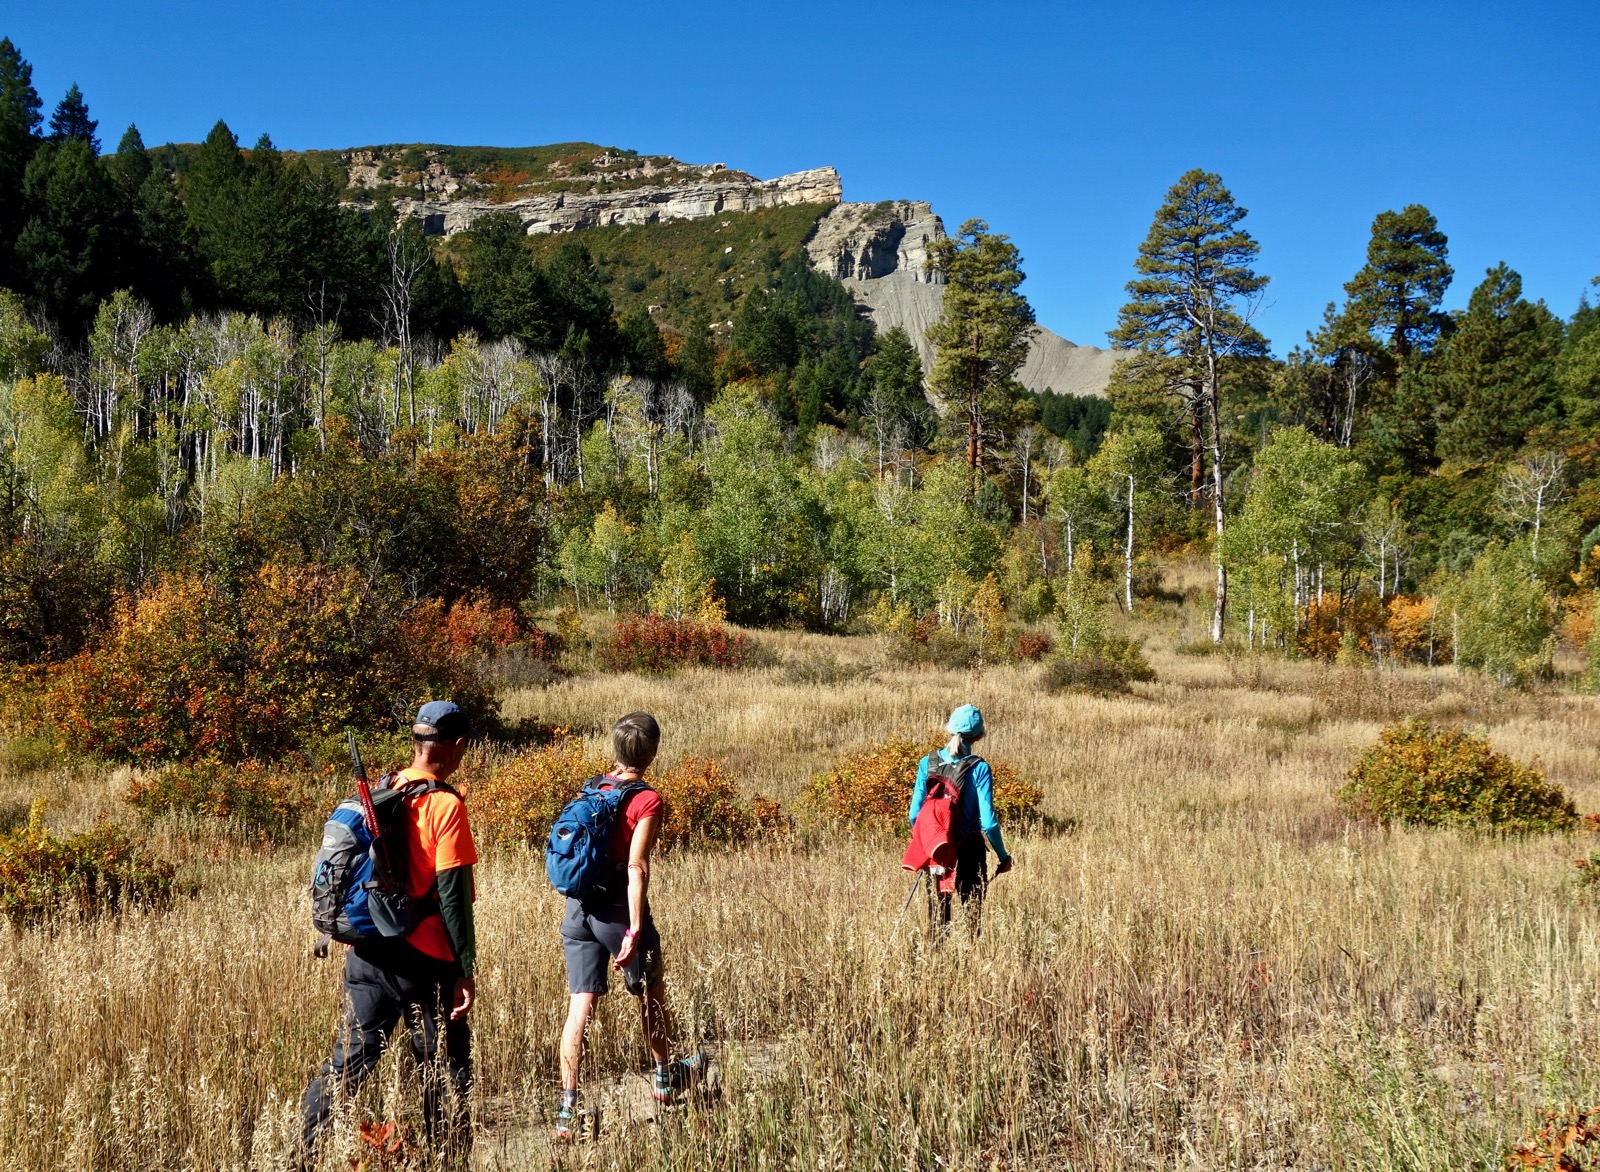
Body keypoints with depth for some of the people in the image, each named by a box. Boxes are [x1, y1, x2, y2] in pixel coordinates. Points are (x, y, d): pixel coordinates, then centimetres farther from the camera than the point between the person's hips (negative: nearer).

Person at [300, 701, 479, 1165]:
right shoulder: (446, 806, -15)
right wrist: (466, 969, -11)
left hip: (369, 952, 6)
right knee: (447, 1071, 7)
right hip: (426, 961, -6)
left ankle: (303, 1153, 14)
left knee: (349, 1059, 14)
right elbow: (453, 896, -16)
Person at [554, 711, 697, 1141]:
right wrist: (634, 932, -23)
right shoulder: (647, 801, -13)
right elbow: (636, 867, -21)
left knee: (580, 1006, 4)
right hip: (617, 911, -5)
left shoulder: (592, 788, 6)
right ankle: (665, 1077, 39)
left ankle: (567, 1111, 0)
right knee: (651, 993, 19)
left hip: (577, 908, 5)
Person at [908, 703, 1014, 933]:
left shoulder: (927, 763, -3)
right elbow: (988, 821, -14)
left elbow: (915, 814, -2)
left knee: (938, 908, 15)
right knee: (972, 910, 9)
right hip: (969, 850, -3)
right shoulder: (978, 768, -11)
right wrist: (1003, 856, -2)